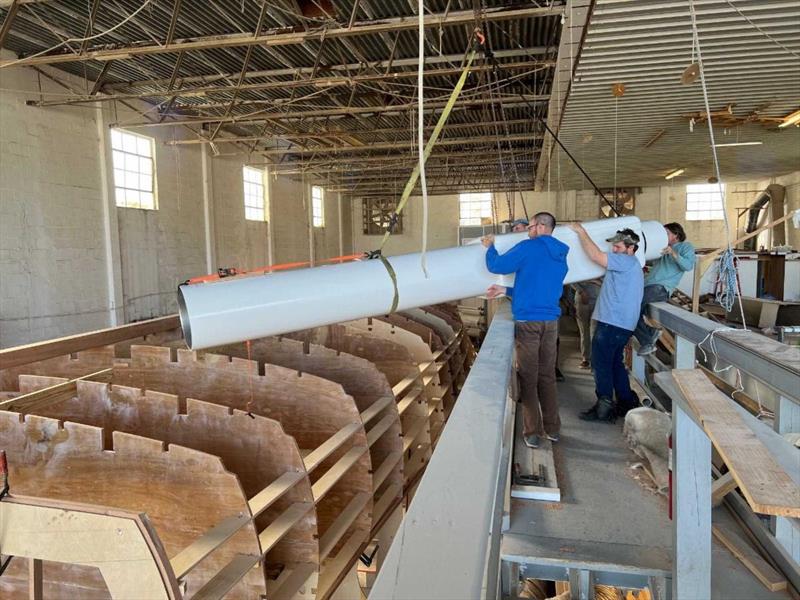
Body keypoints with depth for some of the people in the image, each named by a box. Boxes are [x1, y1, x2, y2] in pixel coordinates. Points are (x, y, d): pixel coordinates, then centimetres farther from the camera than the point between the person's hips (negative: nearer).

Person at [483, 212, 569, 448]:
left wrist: (490, 247, 16)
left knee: (529, 378, 2)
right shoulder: (561, 258, 15)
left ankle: (533, 433, 8)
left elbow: (496, 266, -4)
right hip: (550, 322, 6)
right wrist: (506, 290, 24)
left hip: (527, 322, -6)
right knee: (547, 376, 15)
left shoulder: (528, 248, -8)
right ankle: (552, 429, 23)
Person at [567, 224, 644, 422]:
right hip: (621, 324, 10)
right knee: (615, 363, 19)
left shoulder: (628, 262, -12)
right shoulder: (630, 265, 20)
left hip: (612, 323, -10)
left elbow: (596, 255, -22)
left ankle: (604, 409, 2)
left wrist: (581, 231, -14)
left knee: (601, 365, -4)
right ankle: (627, 403, 27)